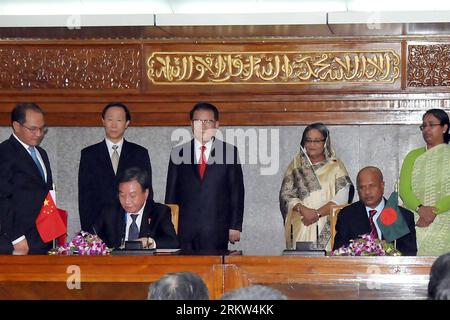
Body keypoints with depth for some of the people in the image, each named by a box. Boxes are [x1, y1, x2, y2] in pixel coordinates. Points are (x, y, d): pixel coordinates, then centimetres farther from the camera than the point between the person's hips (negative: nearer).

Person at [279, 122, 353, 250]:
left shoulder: (335, 166, 8)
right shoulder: (296, 165, 14)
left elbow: (342, 197, -3)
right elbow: (285, 194, 5)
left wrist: (317, 213, -13)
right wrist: (303, 209, -12)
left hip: (327, 229, -1)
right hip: (300, 229, 1)